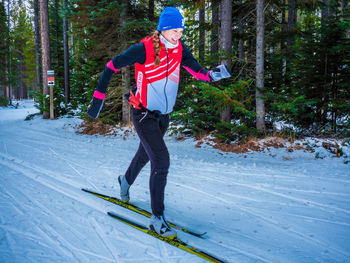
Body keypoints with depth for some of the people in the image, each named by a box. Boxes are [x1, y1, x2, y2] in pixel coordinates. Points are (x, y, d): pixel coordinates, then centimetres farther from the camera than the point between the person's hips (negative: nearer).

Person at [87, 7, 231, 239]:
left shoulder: (179, 50, 0)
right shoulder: (144, 49, -17)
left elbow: (198, 71, 2)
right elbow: (113, 66, -10)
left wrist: (213, 74, -21)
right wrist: (98, 96, -10)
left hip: (163, 116, 7)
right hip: (144, 116, -7)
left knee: (145, 154, 25)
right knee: (162, 160, -16)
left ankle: (126, 181, 56)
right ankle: (157, 219, -7)